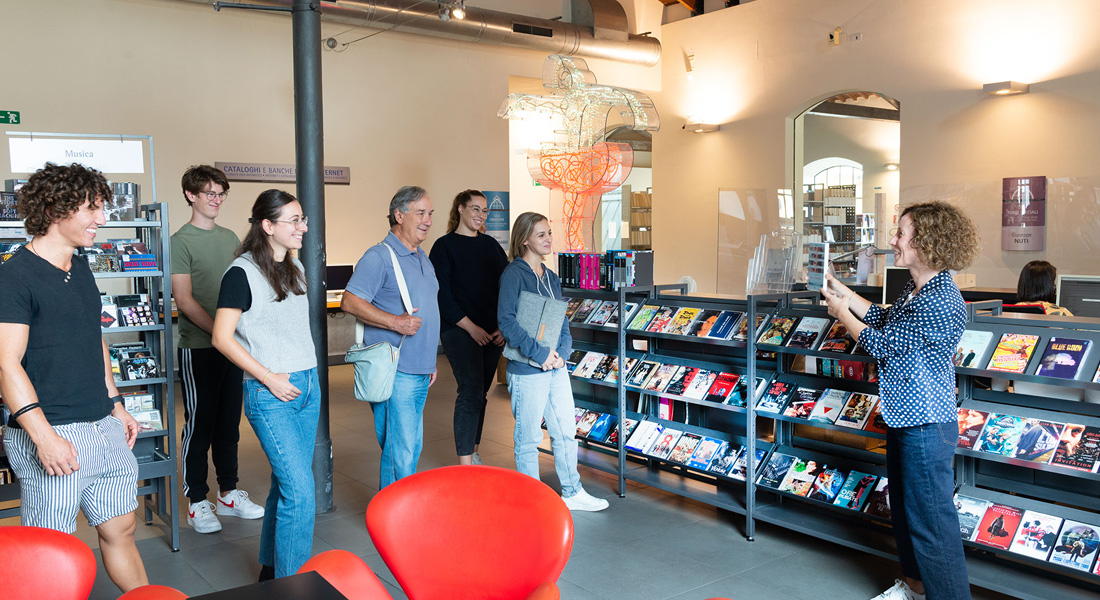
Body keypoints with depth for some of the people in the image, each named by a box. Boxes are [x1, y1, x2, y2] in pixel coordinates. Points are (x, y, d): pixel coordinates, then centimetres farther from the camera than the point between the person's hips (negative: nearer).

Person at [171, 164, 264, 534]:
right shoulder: (181, 241, -6)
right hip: (198, 348, -6)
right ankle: (197, 503, 12)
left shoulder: (230, 238, 13)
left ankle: (229, 493, 23)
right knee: (199, 424, 1)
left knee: (229, 422, 12)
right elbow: (184, 301, -13)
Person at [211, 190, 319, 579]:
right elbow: (222, 338, -13)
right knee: (300, 490, -11)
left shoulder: (295, 267, 12)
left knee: (286, 482, 14)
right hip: (269, 395, -7)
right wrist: (269, 379, -15)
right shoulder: (242, 272, -11)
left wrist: (308, 378, 15)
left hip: (307, 386, 8)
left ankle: (271, 569, 28)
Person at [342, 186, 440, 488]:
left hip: (420, 372, 9)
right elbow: (350, 302, -18)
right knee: (400, 451, -6)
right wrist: (396, 322, -23)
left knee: (412, 447, 15)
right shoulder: (379, 256, -10)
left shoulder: (423, 258, 17)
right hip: (395, 372, -9)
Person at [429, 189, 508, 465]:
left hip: (493, 333, 5)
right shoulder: (444, 246, -2)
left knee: (480, 393, 11)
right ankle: (464, 464, -9)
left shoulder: (491, 245, 14)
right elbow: (442, 294, -9)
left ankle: (472, 453, 23)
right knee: (471, 391, -13)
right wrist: (471, 327, -15)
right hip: (459, 330, -5)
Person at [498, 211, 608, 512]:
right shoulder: (513, 274, -11)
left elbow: (562, 319, 15)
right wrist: (540, 353, -19)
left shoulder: (551, 277, 12)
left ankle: (572, 493, 30)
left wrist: (561, 352, -3)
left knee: (566, 431, 15)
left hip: (556, 366, 7)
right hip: (527, 371, -7)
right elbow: (507, 321, -19)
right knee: (529, 438, 5)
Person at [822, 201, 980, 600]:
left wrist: (841, 312, -5)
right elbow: (887, 320, 24)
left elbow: (882, 343, -19)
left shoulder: (940, 301, -25)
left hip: (927, 425, -11)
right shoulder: (916, 289, 7)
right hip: (903, 417, 11)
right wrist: (843, 293, 19)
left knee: (930, 518, -2)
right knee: (903, 506, 22)